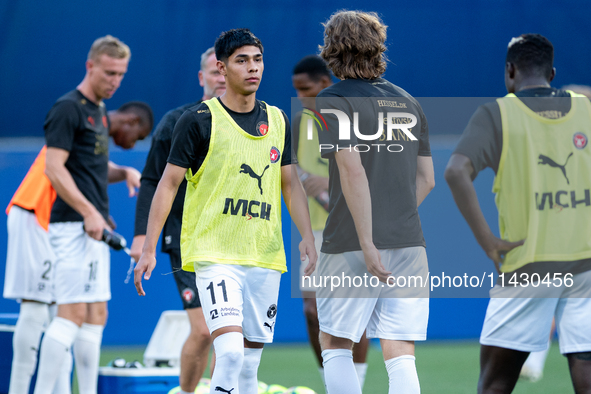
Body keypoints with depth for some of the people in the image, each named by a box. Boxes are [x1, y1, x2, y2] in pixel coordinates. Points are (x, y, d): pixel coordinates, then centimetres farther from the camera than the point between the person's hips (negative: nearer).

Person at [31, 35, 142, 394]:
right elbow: (54, 167, -16)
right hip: (73, 226, -10)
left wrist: (124, 172, 8)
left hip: (95, 229, 10)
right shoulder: (68, 109, -10)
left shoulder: (99, 112, 19)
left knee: (96, 316, 8)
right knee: (72, 314, -14)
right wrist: (88, 212, -21)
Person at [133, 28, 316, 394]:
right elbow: (169, 183, -3)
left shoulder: (278, 121, 11)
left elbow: (291, 184, 17)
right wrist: (149, 248, -7)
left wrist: (308, 237, 4)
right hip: (215, 253, -5)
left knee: (250, 362, 7)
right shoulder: (199, 120, -4)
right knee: (231, 351, -21)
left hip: (265, 257, 5)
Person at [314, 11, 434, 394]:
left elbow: (353, 170, -17)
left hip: (350, 248, -4)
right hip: (409, 244, 4)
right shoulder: (408, 102, 12)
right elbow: (426, 179, 13)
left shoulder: (331, 101, -6)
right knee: (401, 355, 2)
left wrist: (368, 243, -18)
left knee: (335, 345, 12)